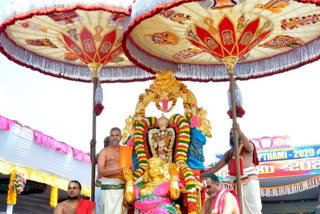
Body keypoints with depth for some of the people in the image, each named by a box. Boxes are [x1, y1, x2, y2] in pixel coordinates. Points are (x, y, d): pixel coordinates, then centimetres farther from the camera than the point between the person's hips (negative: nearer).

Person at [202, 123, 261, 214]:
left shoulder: (246, 146, 8)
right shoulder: (228, 153, 21)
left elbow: (249, 147, -19)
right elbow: (216, 168, 21)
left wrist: (239, 131, -29)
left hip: (250, 179, -4)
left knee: (254, 206, -13)